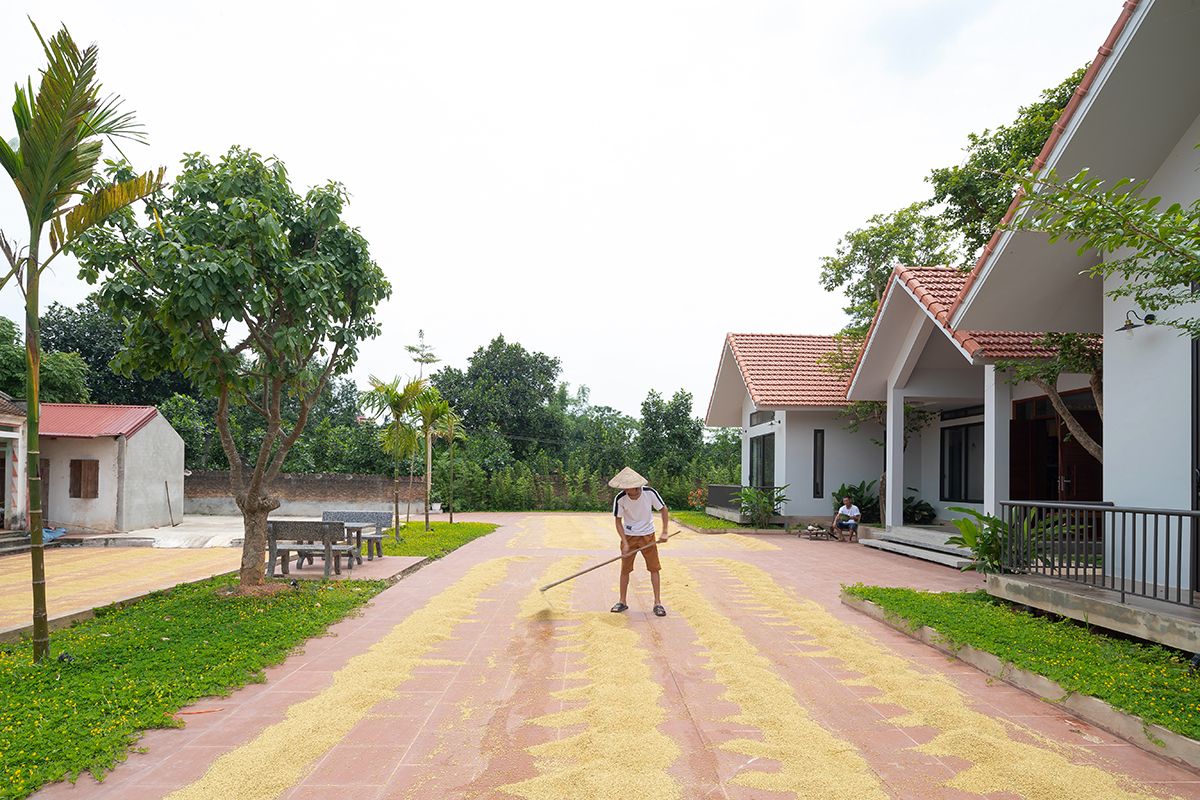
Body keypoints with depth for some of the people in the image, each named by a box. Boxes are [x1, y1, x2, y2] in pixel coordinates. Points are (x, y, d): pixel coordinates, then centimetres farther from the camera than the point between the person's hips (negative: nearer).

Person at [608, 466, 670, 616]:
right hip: (629, 536, 0)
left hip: (647, 535, 0)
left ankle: (657, 603, 8)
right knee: (625, 569, 5)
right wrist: (625, 543, -17)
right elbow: (618, 521, -10)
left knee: (654, 568, 0)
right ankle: (622, 602, 19)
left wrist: (664, 532, -11)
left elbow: (663, 509, -6)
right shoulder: (620, 499, -20)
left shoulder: (649, 493, -21)